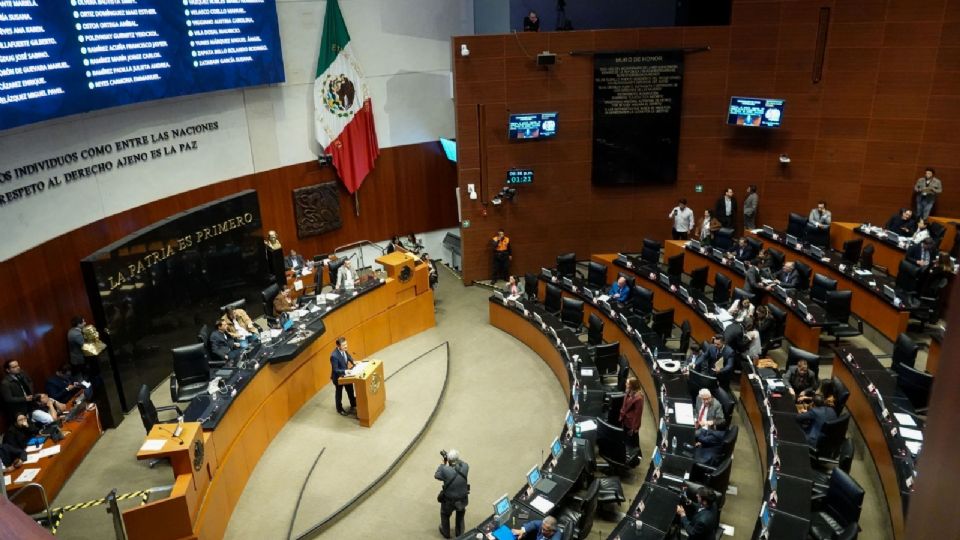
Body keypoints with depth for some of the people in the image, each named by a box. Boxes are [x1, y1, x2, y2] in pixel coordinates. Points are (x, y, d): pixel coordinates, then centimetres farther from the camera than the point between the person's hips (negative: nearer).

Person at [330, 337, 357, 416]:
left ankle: (353, 405, 49)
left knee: (350, 390, 25)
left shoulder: (344, 350, -14)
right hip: (338, 377, -7)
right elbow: (335, 370, -31)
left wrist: (354, 362, -8)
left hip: (346, 374, 7)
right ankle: (340, 409, 40)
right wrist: (345, 371, -40)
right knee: (339, 393, 17)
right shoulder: (334, 355, -36)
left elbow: (348, 356, 7)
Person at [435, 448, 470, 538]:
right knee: (460, 515, 34)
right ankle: (460, 533, 54)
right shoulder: (465, 467, -24)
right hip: (462, 500, 3)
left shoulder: (445, 470, -34)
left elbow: (436, 475, -11)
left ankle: (445, 533, 53)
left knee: (445, 515, 31)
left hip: (449, 501, -2)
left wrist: (443, 462, -7)